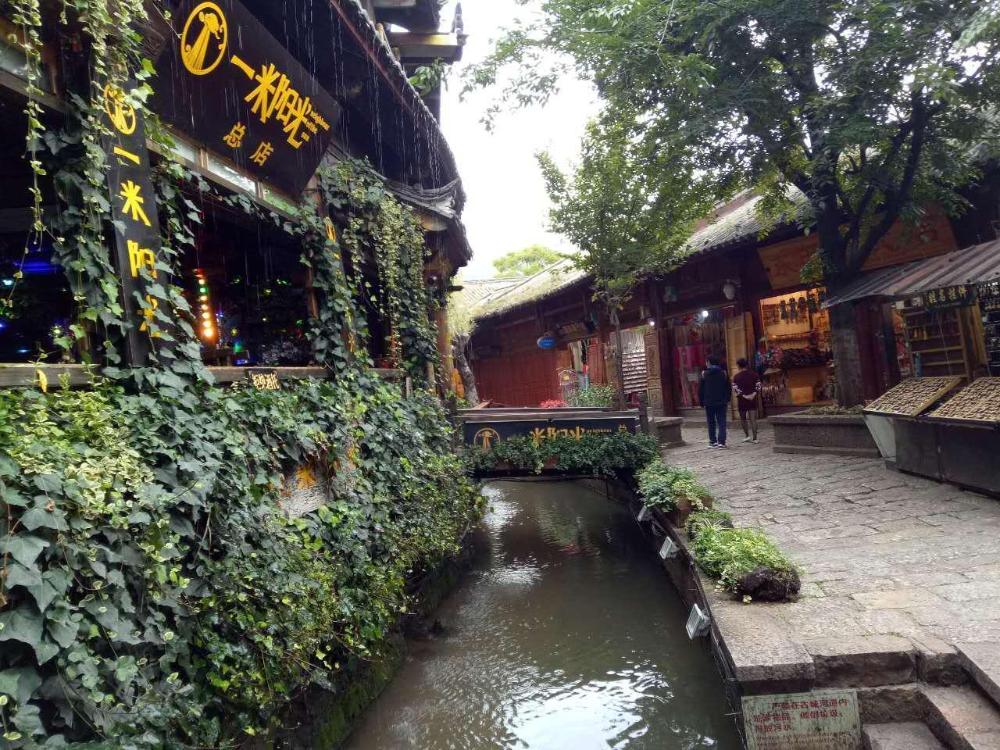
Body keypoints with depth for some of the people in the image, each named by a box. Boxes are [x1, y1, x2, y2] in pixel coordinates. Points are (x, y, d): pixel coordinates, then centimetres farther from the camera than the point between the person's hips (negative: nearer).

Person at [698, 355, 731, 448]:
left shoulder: (704, 374, -4)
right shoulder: (723, 373, 1)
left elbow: (700, 389, -1)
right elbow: (729, 388, 6)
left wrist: (702, 401, 8)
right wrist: (727, 400, 14)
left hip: (709, 402, -1)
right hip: (722, 402, 1)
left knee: (711, 423, 10)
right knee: (721, 422, 1)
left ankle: (713, 441, 12)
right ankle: (721, 442, -7)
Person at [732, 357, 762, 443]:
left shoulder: (736, 376, -6)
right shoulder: (754, 375, 1)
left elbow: (735, 390, -10)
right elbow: (758, 387, -2)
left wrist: (743, 396, -6)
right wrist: (754, 395, 0)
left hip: (741, 401, -2)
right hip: (753, 400, 2)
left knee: (743, 418, 14)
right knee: (753, 419, 3)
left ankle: (747, 435, 6)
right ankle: (754, 438, 1)